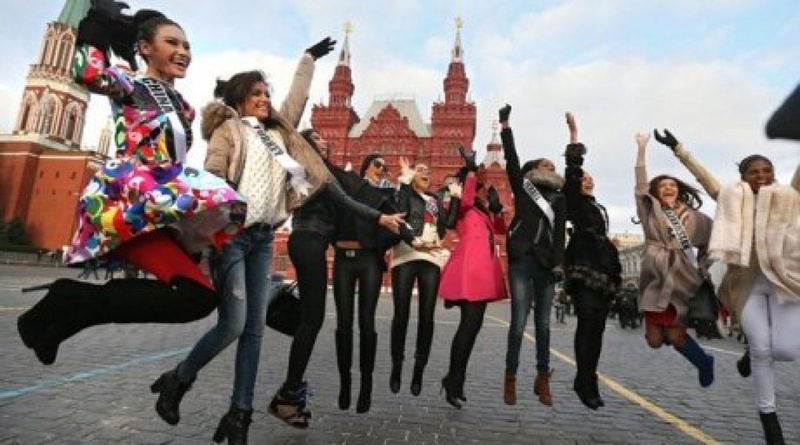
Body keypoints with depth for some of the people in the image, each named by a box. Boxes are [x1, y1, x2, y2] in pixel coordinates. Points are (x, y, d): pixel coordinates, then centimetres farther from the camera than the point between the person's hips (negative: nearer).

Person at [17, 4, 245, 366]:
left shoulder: (183, 106, 23)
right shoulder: (130, 86, 3)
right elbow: (87, 71, -17)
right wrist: (97, 24, -5)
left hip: (162, 209, 8)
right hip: (126, 202, -8)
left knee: (198, 295, 1)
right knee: (199, 294, -23)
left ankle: (73, 302, 6)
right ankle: (73, 303, -8)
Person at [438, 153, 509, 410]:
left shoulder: (483, 212, 24)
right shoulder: (462, 208, 1)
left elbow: (501, 229, 19)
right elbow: (466, 198, -22)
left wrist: (496, 208, 6)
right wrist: (471, 170, -18)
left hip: (483, 269, 9)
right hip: (469, 268, -9)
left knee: (473, 325, 9)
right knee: (469, 324, -12)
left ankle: (455, 380, 18)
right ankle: (453, 382, -5)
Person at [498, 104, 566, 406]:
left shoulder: (558, 199, 14)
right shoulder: (522, 188, 9)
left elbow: (560, 233, 5)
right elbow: (511, 159, 0)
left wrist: (559, 264, -6)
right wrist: (505, 125, -4)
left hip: (546, 265, 3)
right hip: (522, 263, -3)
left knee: (543, 324, 8)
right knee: (519, 323, -4)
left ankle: (542, 380, 18)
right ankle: (510, 380, 8)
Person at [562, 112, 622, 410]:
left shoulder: (596, 207, 26)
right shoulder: (574, 200, 7)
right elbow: (572, 170, -5)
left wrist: (614, 271, 20)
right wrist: (574, 133, -3)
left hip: (602, 268, 7)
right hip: (583, 268, -7)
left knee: (596, 327, 4)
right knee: (587, 324, -13)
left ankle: (586, 381, 9)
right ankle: (586, 383, -8)